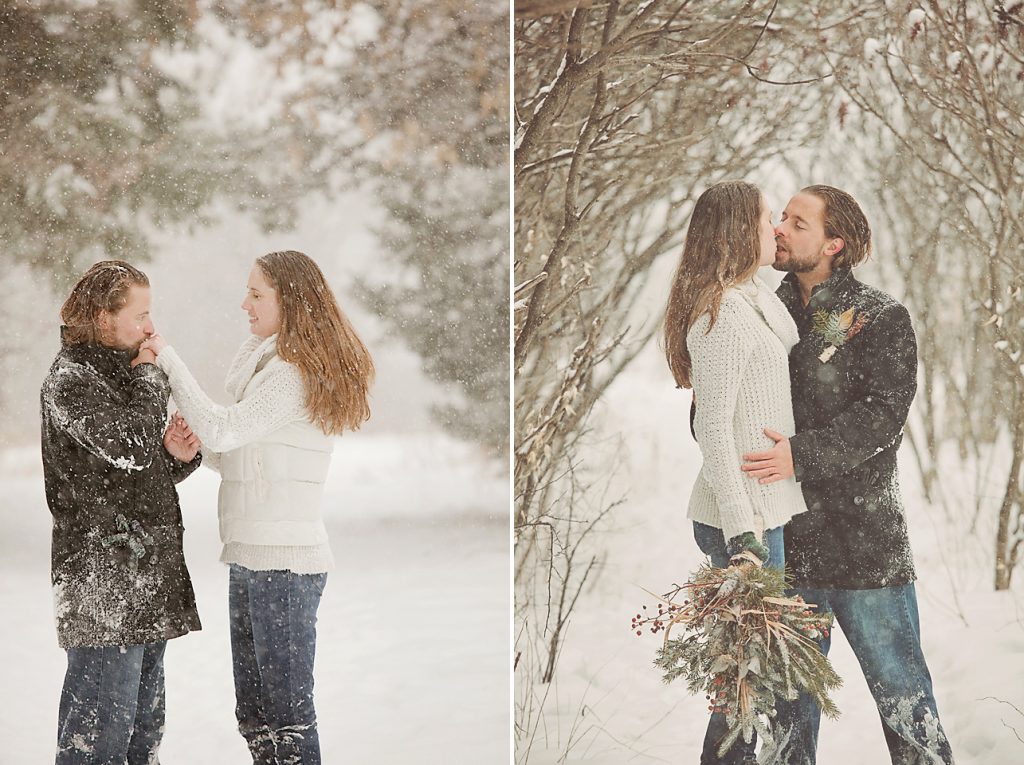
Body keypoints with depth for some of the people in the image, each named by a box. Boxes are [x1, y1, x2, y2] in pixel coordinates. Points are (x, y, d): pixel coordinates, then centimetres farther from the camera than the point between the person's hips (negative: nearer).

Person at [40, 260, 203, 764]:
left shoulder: (120, 372, 19)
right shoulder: (70, 380, -10)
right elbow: (130, 446, -24)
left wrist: (177, 455, 2)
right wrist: (149, 376, -9)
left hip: (148, 577, 10)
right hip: (103, 581, -10)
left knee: (144, 720, 14)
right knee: (101, 723, -10)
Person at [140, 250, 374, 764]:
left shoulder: (296, 373, -12)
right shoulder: (270, 364, 19)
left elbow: (222, 430, -21)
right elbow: (233, 453, 18)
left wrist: (169, 361, -12)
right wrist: (193, 446, -1)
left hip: (283, 563, -10)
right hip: (252, 557, 10)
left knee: (287, 714, -5)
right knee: (253, 714, 14)